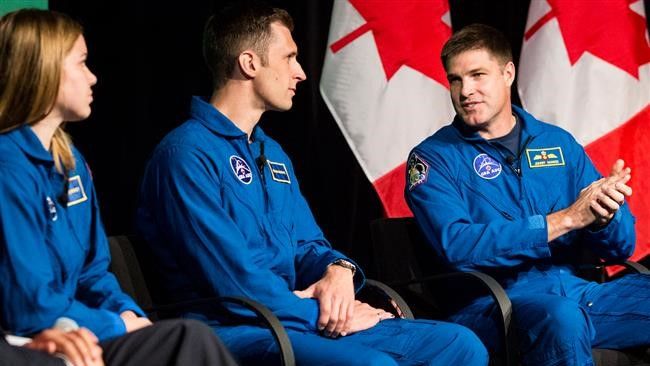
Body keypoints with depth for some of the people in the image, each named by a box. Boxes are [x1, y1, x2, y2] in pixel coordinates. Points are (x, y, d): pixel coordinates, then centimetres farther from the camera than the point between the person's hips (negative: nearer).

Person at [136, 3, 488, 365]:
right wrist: (322, 314, -10)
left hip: (293, 319, 9)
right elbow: (233, 281, -18)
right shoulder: (188, 153, -11)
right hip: (236, 331, -9)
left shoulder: (272, 152, 20)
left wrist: (338, 268, -3)